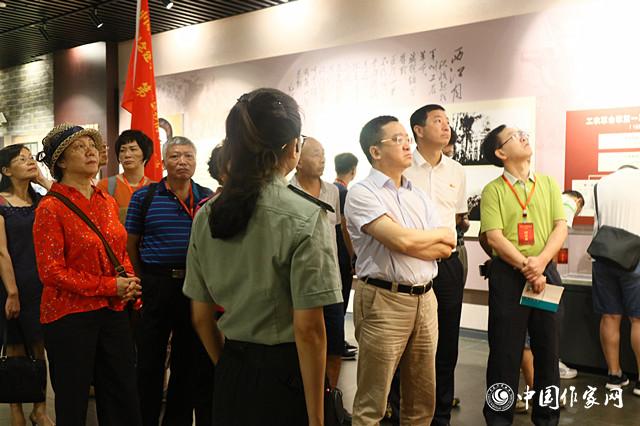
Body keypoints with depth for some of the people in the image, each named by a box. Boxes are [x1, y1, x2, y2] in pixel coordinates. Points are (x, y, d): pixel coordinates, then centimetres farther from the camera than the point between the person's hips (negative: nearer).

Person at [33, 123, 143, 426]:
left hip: (114, 311, 6)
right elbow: (51, 271, -14)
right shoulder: (51, 207, -10)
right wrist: (110, 286, -17)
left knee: (124, 401, 12)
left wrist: (129, 281, -3)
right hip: (69, 314, -6)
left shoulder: (108, 202, 9)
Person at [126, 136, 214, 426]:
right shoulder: (144, 196, 1)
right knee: (150, 359, 7)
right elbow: (131, 244, 6)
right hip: (156, 287, -2)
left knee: (189, 359, 12)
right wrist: (146, 280, 7)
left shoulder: (208, 198, 5)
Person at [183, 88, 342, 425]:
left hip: (230, 376, 5)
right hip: (286, 374, -5)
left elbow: (200, 317, 6)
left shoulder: (205, 216, -1)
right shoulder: (306, 217, -18)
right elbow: (308, 329, -19)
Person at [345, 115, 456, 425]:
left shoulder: (419, 195, 13)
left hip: (425, 299, 7)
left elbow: (446, 248, 6)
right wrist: (439, 234, -2)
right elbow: (401, 239, -20)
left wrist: (411, 242, -10)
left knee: (422, 400, 17)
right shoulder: (362, 193, -9)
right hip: (384, 301, -6)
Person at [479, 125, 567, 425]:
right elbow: (494, 236, -10)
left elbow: (561, 227, 2)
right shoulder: (493, 190, -1)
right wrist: (526, 267, -18)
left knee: (547, 348, 11)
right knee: (505, 351, 3)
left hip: (546, 273, 4)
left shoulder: (548, 183, 10)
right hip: (507, 274, -3)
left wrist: (540, 262, -13)